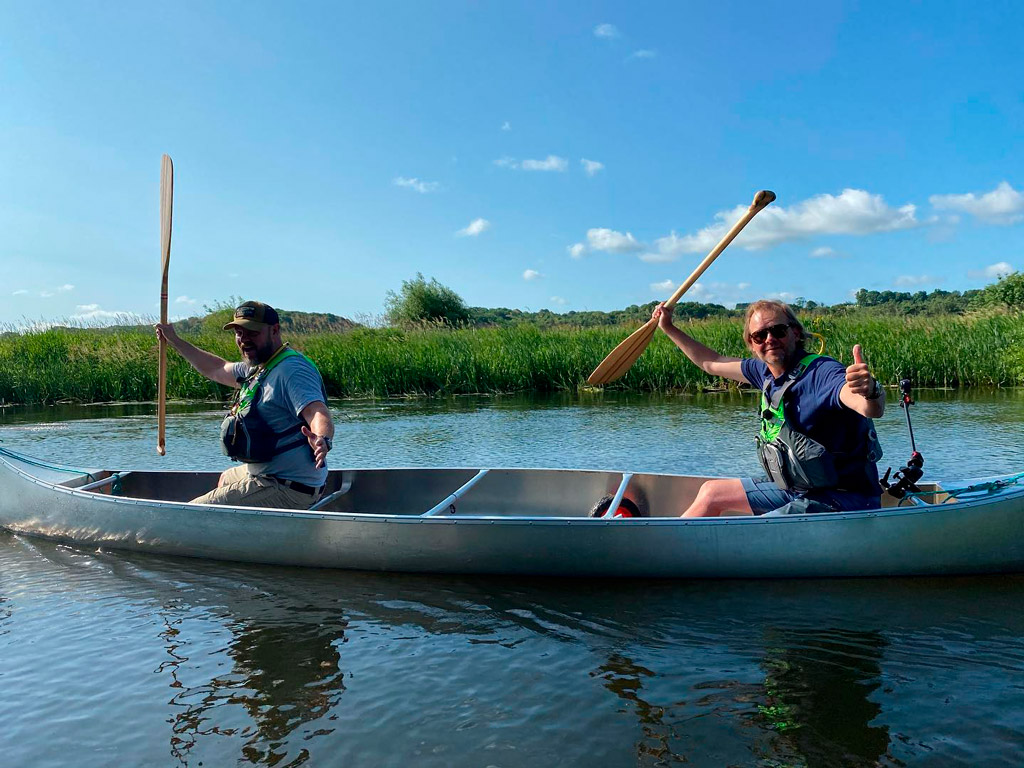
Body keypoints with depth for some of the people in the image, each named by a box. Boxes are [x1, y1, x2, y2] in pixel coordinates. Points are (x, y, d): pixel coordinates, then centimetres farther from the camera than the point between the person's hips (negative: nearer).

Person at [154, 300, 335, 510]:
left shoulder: (291, 370, -21)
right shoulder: (259, 367, 12)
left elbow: (318, 413, -35)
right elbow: (218, 370, 30)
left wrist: (322, 440, -58)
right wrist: (175, 341, 34)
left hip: (286, 490, -11)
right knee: (226, 479, 40)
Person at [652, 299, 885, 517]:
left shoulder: (821, 372, -22)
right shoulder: (765, 371, 2)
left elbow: (873, 410, -39)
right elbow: (711, 363, 18)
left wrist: (871, 391, -62)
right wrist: (669, 328, 18)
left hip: (844, 500, -8)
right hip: (798, 489, 8)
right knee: (711, 493, 16)